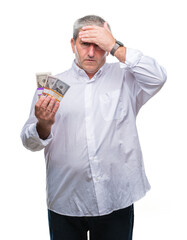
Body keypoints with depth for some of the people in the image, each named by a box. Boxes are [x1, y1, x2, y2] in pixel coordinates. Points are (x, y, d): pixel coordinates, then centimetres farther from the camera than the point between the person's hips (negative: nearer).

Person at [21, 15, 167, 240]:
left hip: (117, 200, 0)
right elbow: (31, 143, 3)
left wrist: (114, 46, -11)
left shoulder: (124, 77, 5)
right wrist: (44, 124, -20)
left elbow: (157, 78, -14)